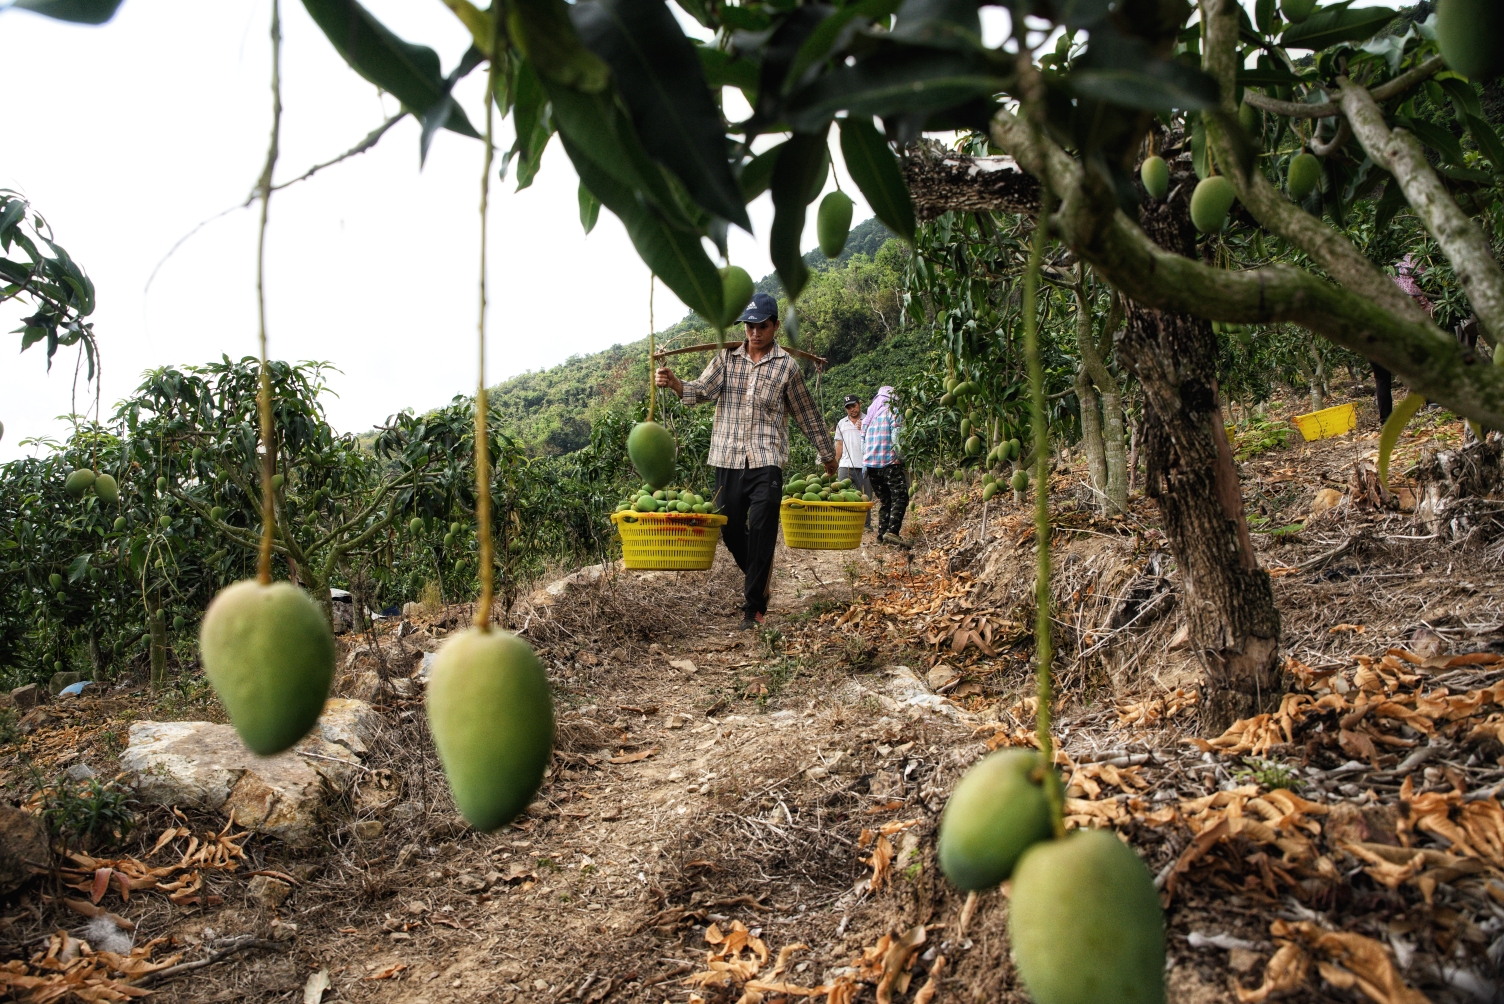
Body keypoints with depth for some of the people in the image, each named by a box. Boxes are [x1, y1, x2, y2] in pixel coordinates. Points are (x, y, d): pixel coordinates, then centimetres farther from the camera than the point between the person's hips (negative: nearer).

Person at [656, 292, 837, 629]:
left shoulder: (786, 366, 2)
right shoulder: (727, 357, 7)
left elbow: (807, 414, 9)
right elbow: (703, 390, -7)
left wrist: (828, 455, 16)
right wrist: (674, 383, -28)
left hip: (766, 462, -3)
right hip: (728, 460, 3)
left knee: (761, 534, -8)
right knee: (731, 530, 9)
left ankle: (754, 605, 1)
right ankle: (757, 578, 37)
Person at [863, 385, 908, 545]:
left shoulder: (869, 415, 18)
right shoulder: (892, 412, -2)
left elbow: (862, 441, 18)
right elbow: (896, 438, -13)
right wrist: (901, 458, -5)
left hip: (870, 464, 7)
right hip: (889, 463, -7)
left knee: (883, 500, 14)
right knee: (900, 497, -7)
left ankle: (882, 532, 8)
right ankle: (892, 531, -22)